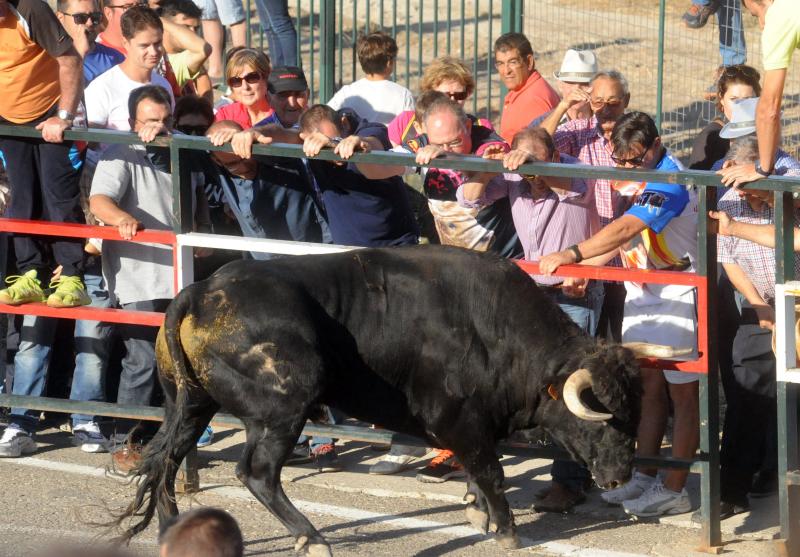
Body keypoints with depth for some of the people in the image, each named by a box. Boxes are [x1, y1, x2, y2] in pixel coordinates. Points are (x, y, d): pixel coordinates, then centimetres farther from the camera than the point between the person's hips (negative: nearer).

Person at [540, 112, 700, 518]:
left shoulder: (668, 180, -21)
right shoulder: (640, 178, 9)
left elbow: (627, 228, -33)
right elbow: (624, 236, 16)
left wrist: (573, 253, -40)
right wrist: (585, 267, 3)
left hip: (677, 295, -9)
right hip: (642, 293, 9)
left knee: (682, 392, -3)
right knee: (650, 386, 12)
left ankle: (674, 490, -1)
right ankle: (644, 477, 18)